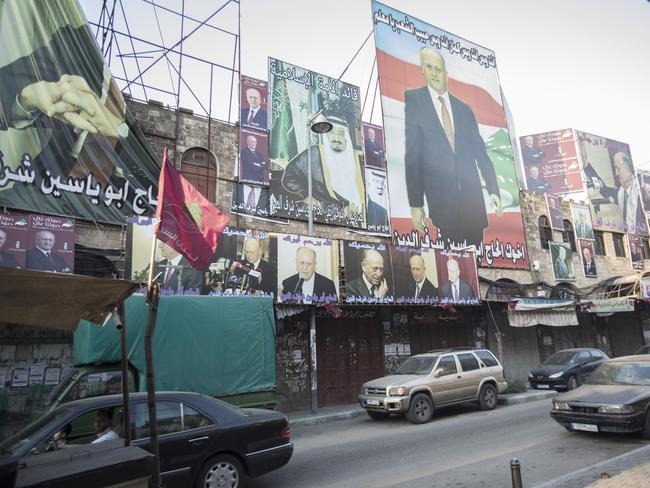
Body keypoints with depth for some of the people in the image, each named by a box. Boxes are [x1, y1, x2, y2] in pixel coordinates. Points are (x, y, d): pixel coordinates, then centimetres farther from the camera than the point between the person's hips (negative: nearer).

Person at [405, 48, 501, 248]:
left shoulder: (464, 109, 12)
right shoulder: (413, 100, 0)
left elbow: (480, 152, 14)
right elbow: (412, 155, -6)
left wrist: (493, 190, 5)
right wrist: (415, 202, -10)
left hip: (472, 194, 4)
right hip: (440, 197, -3)